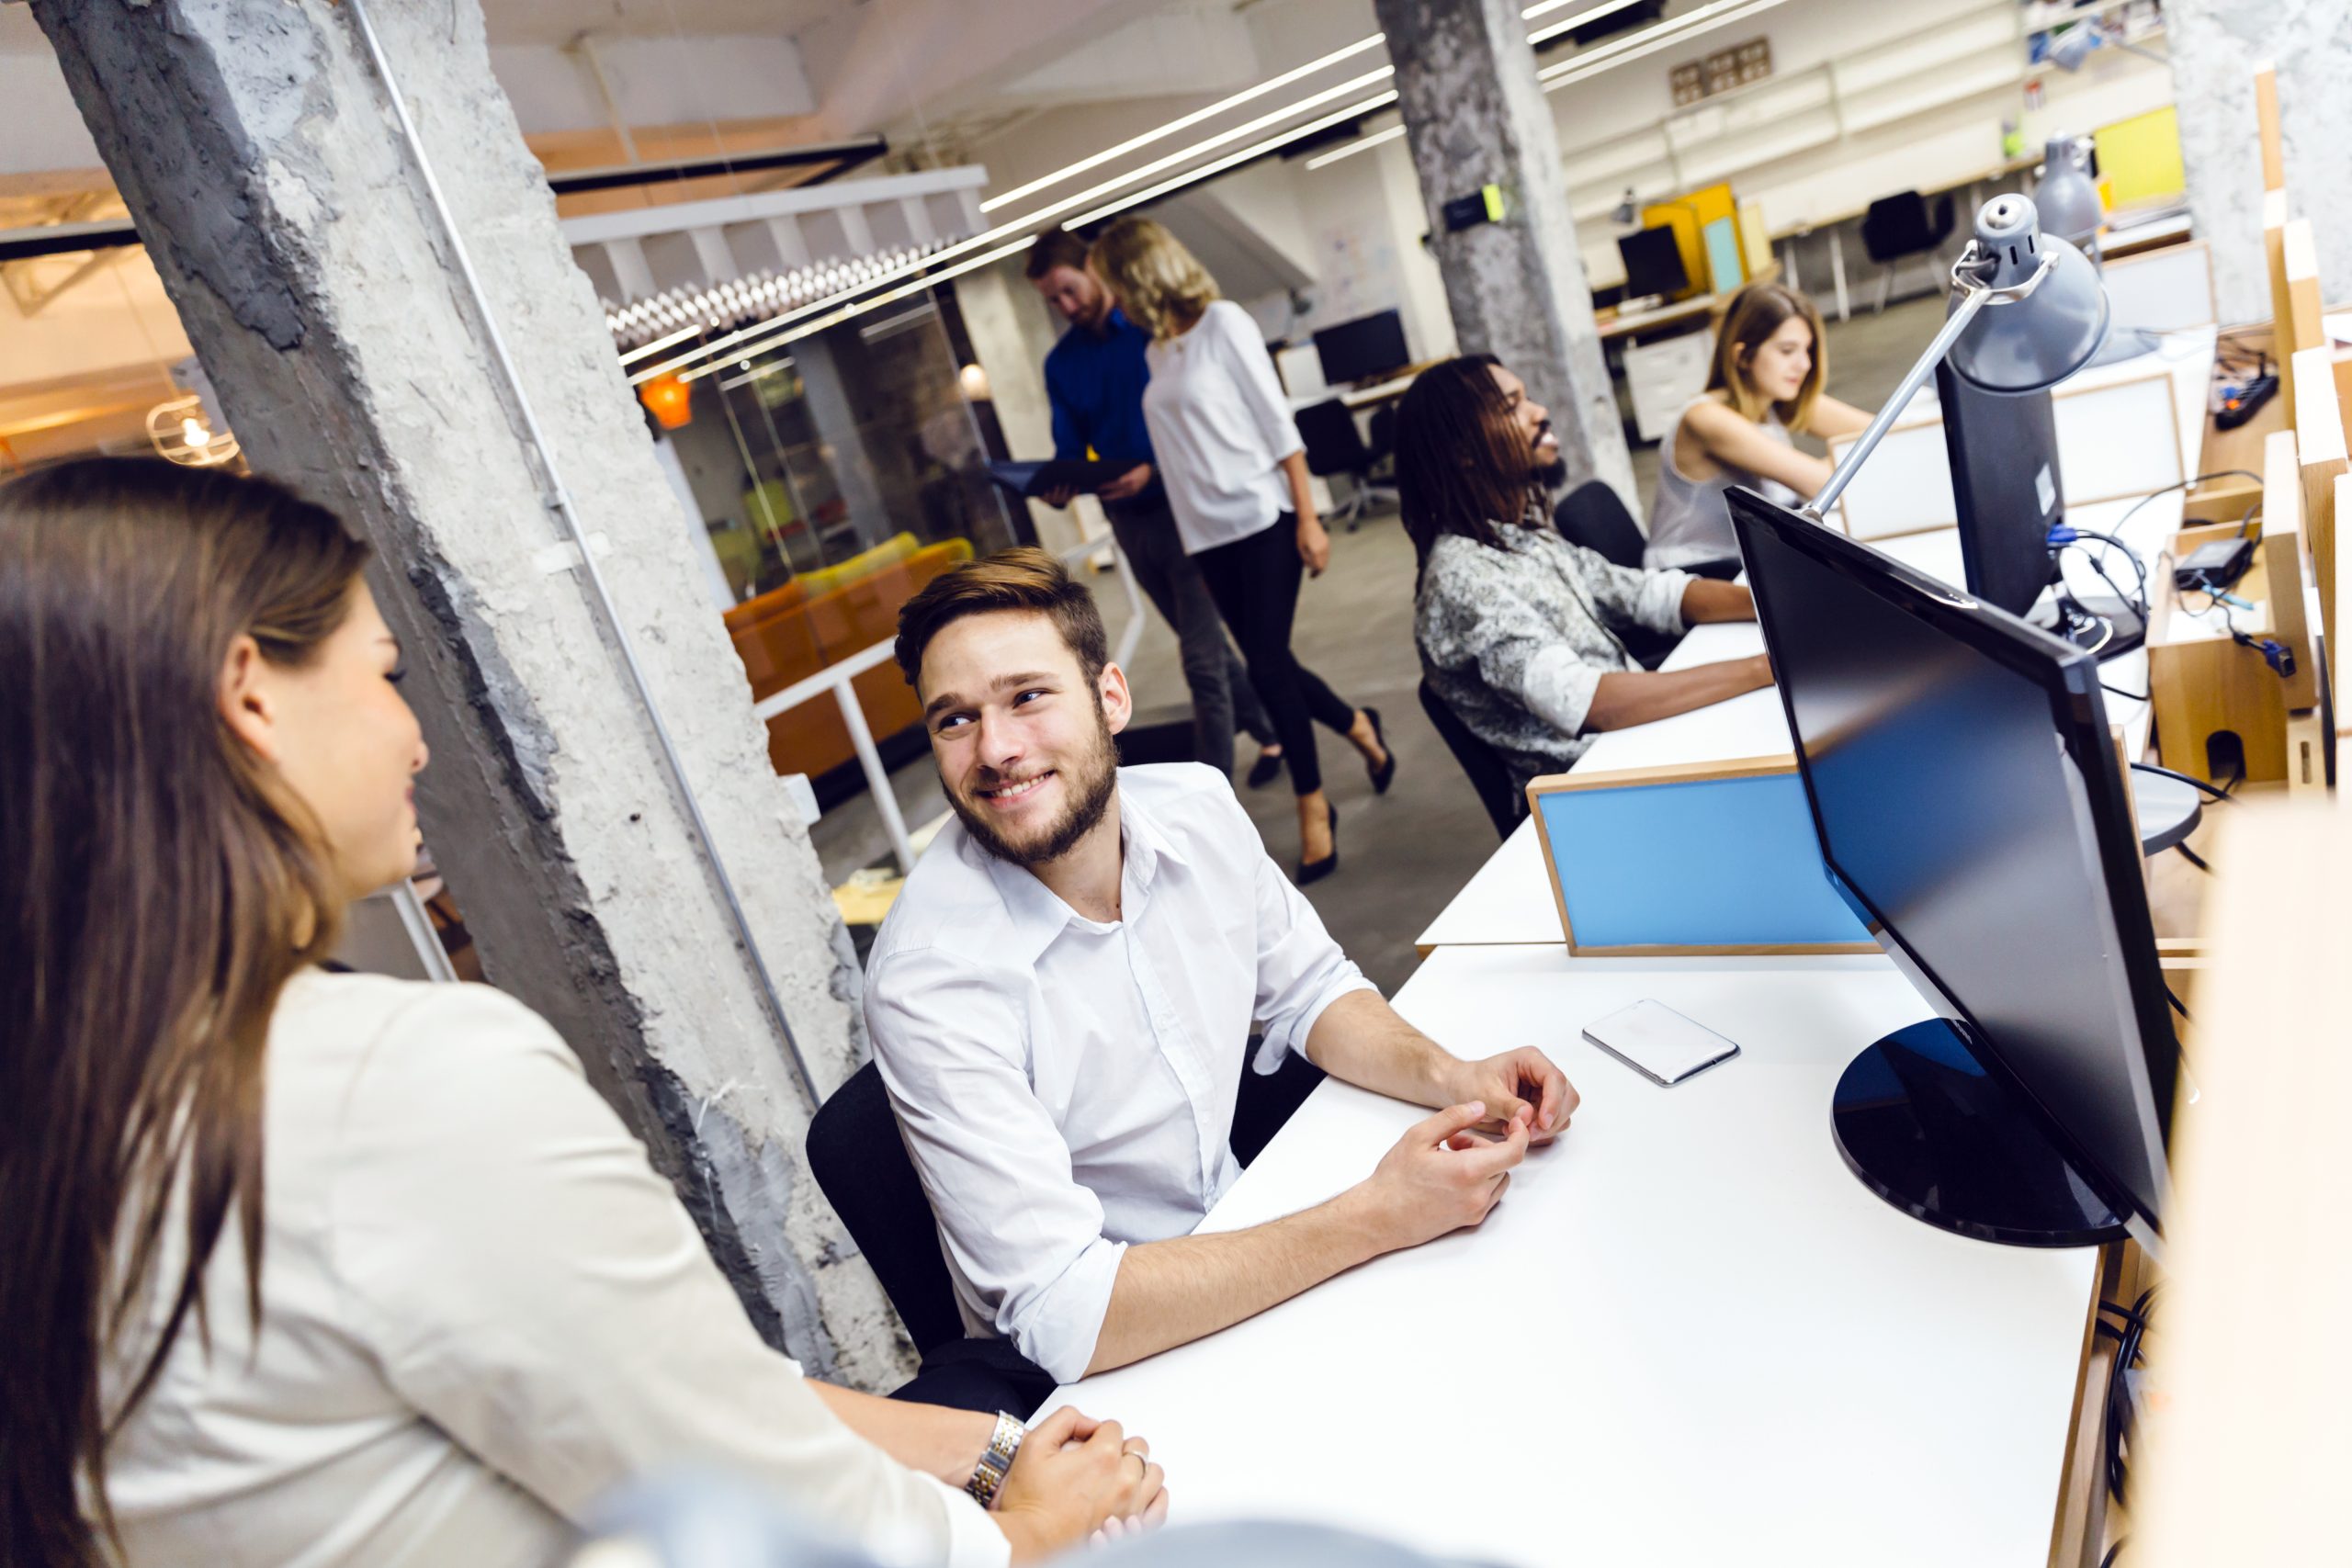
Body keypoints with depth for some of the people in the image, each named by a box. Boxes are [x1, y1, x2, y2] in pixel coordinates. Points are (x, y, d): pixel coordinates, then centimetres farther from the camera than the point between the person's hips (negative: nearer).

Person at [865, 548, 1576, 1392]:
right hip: (1092, 1369, -6)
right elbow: (1062, 1310, -29)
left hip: (1235, 1240, 6)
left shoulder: (1196, 807, -9)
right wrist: (1377, 1219, -29)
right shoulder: (932, 974, -26)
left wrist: (1448, 1077, -13)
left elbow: (1309, 988, 7)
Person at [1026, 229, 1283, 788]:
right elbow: (1070, 447, 9)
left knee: (1202, 656, -8)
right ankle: (1269, 734, 35)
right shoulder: (1061, 363, 8)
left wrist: (1154, 469, -25)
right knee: (1204, 643, 17)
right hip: (1129, 522, 6)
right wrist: (1061, 487, -14)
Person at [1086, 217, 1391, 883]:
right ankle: (1361, 730, 35)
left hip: (1260, 516, -6)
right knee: (1270, 664, 8)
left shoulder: (1222, 323, -6)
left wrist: (1307, 517, -13)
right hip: (1208, 532, 6)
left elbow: (1275, 420, -9)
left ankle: (1314, 808, 5)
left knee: (1266, 667, -9)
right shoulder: (1156, 351, 13)